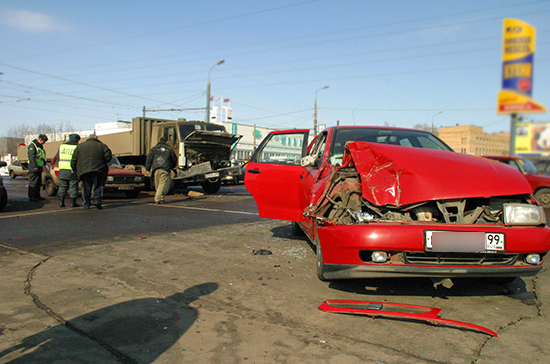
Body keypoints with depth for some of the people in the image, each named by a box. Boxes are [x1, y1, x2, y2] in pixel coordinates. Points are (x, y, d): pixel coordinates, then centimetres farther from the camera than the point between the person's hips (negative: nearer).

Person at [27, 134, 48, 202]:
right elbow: (31, 157, -18)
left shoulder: (41, 146, 20)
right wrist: (34, 166, -24)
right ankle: (31, 197, -5)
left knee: (39, 183, 13)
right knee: (33, 183, -8)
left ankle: (37, 196, 20)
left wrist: (44, 163, 24)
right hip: (34, 168, -10)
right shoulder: (32, 146, -10)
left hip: (39, 167, 10)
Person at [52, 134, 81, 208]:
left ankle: (61, 202, 8)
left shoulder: (62, 146, 9)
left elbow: (57, 157, 14)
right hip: (73, 170, -4)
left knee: (62, 187, 11)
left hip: (62, 170, 4)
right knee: (73, 187, 2)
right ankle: (73, 203, 4)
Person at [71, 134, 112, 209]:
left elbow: (74, 160, 12)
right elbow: (108, 157, -1)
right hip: (98, 170, -2)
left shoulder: (80, 146, 15)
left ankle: (86, 203, 10)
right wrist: (103, 162, 17)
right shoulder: (102, 146, 9)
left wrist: (74, 169, 21)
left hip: (84, 171, 2)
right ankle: (97, 200, -12)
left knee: (86, 187, 10)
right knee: (98, 186, 3)